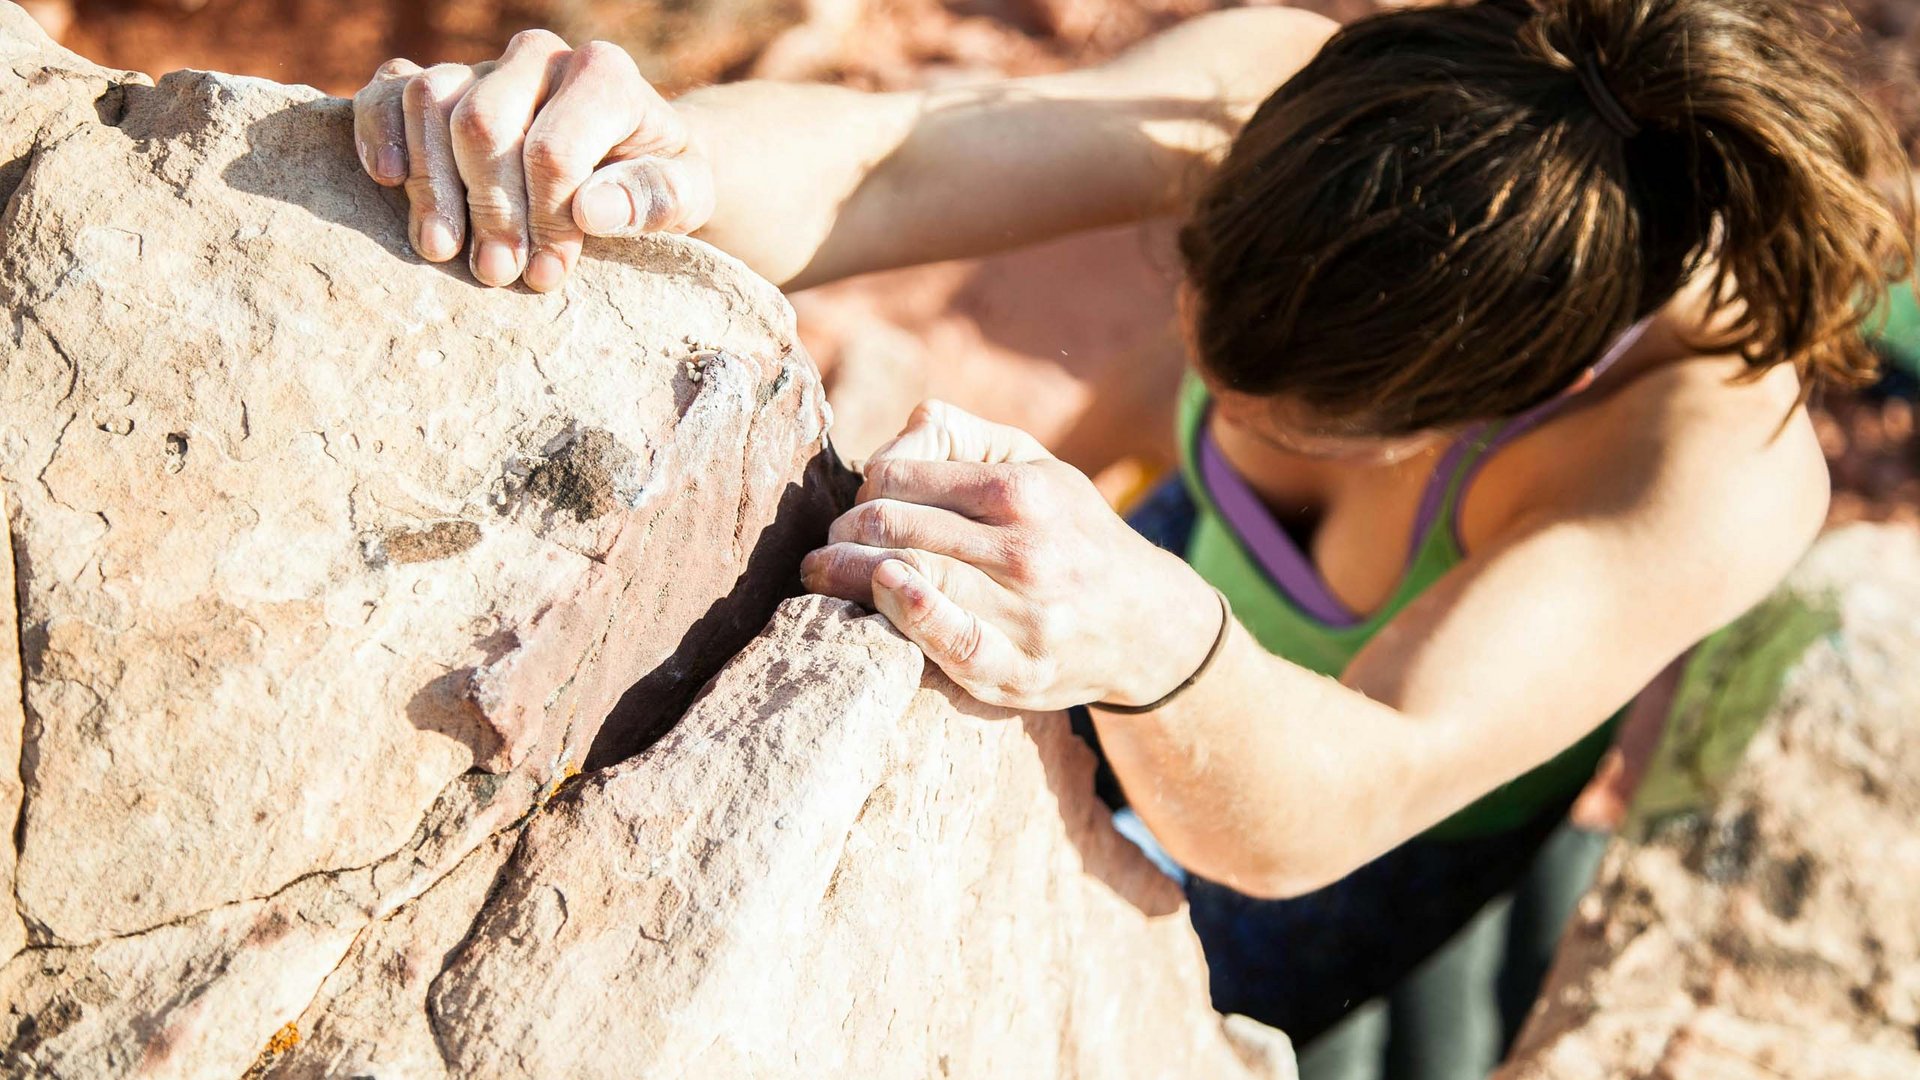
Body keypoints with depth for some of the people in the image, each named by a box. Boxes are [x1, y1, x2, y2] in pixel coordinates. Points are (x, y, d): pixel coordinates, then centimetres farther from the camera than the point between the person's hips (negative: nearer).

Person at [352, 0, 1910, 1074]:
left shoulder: (1720, 469, -44)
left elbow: (1311, 817, -50)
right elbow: (880, 167, -46)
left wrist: (1150, 640, -73)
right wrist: (649, 160, -68)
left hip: (1417, 829, -3)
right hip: (1204, 586, 4)